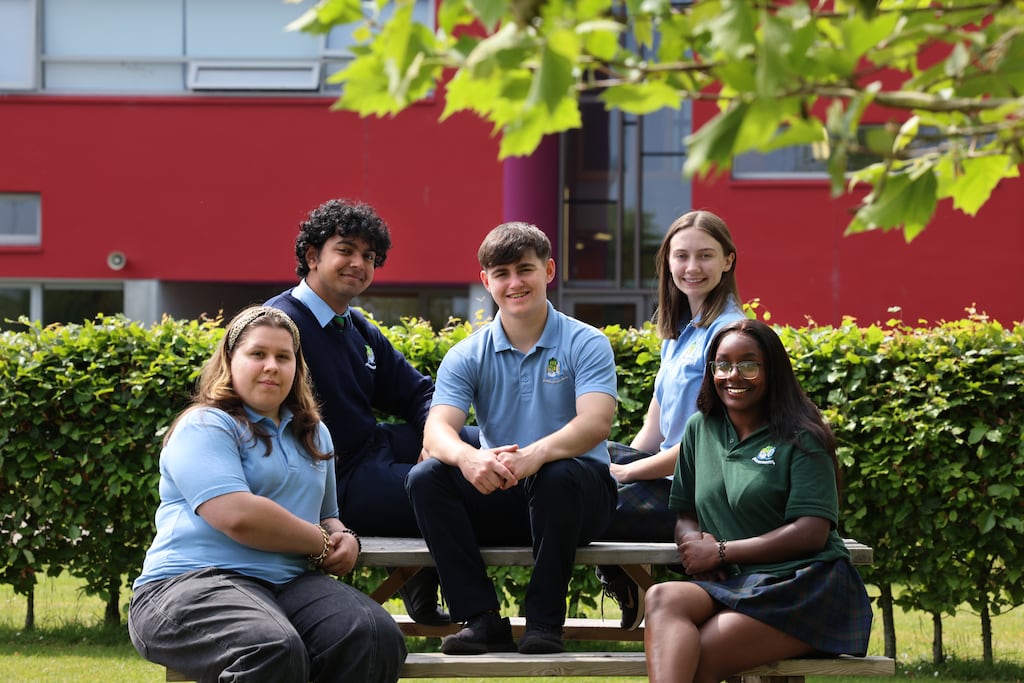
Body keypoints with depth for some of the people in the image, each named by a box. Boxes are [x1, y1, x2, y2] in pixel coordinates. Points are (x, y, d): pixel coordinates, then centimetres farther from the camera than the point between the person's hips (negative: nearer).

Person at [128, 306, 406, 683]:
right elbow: (238, 516, -16)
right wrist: (319, 543, -3)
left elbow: (326, 516, 37)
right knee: (274, 651, -41)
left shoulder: (313, 434, 24)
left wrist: (344, 538, 10)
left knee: (378, 638, -25)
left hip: (291, 582, 7)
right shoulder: (205, 426, -1)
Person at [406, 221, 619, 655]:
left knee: (558, 475, -37)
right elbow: (436, 429, -11)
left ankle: (545, 621, -24)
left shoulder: (586, 344, -4)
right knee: (425, 477, -23)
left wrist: (536, 454, -42)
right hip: (498, 496, 3)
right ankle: (482, 618, -23)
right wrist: (468, 457, -37)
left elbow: (596, 422, -21)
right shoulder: (468, 355, 5)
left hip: (577, 497, -3)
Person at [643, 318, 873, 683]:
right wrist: (694, 541, -6)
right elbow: (684, 514, 21)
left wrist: (721, 552, -8)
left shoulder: (801, 439, 1)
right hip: (729, 585, 5)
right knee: (662, 598, -32)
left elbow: (812, 533, -8)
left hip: (805, 586, -4)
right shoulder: (700, 429, 18)